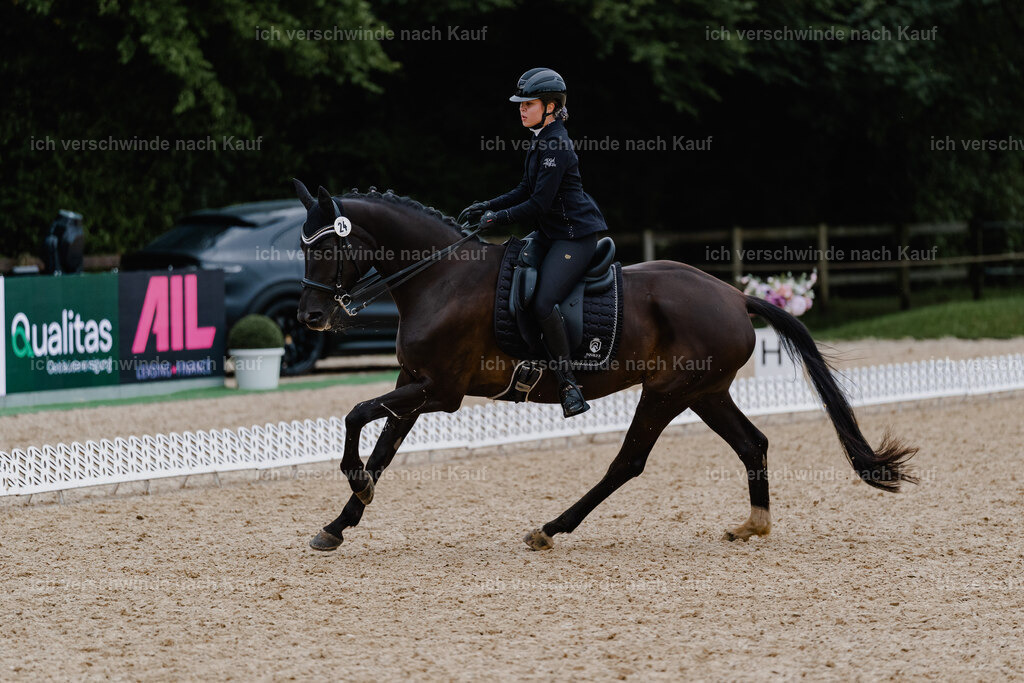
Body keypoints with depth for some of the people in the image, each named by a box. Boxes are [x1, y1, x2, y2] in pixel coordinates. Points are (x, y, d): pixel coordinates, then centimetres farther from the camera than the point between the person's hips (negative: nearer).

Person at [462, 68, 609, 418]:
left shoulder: (556, 145, -18)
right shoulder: (540, 140, 13)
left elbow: (540, 204, -20)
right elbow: (526, 191, 19)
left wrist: (499, 217, -12)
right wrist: (488, 206, 9)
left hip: (574, 234, -11)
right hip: (550, 232, 11)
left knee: (542, 303, -24)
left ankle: (567, 381, -19)